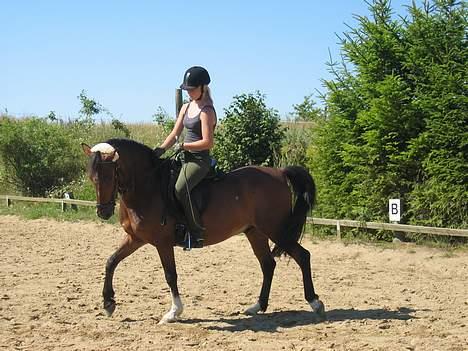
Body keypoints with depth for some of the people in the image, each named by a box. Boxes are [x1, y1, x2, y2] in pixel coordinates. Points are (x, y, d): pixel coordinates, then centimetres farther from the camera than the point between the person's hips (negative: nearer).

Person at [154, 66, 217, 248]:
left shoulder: (206, 111, -12)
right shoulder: (186, 107, 14)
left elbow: (207, 142, -19)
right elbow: (174, 134, 12)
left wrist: (183, 146, -15)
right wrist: (160, 150, -3)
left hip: (200, 160, -9)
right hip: (186, 159, 10)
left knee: (180, 189, -27)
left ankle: (198, 233, -21)